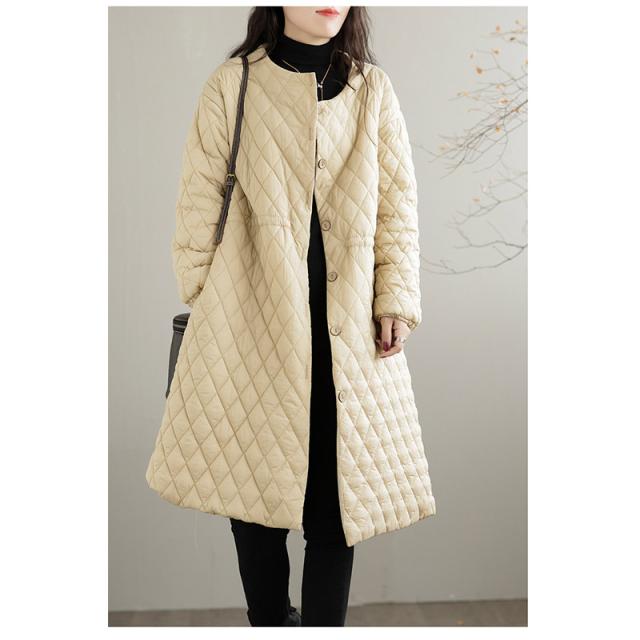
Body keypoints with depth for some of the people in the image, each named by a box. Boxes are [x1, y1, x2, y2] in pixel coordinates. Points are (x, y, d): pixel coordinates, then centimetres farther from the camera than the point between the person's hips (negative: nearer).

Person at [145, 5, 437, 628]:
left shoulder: (374, 91, 7)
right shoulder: (233, 86, 2)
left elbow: (398, 204, 8)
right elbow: (200, 206, 4)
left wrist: (396, 299, -1)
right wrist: (203, 301, 3)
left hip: (349, 330, 2)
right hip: (249, 322, -1)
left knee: (335, 500, 3)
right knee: (253, 485, 8)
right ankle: (269, 621, 28)